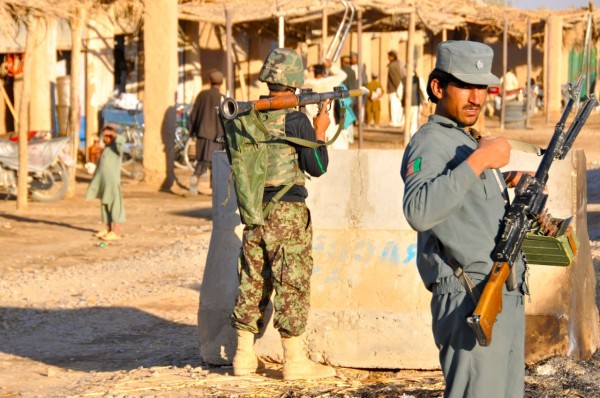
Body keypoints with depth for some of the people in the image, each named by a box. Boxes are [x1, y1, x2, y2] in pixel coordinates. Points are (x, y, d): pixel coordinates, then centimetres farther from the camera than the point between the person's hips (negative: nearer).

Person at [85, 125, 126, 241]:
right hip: (103, 183, 9)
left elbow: (121, 140, -34)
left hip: (113, 183, -9)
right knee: (104, 205, 15)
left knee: (115, 206, -6)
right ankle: (107, 228, 25)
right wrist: (94, 183, 20)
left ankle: (115, 232, -6)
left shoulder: (116, 148, -10)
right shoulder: (105, 149, 17)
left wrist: (112, 133, -18)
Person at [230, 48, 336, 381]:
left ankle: (244, 356, 16)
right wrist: (320, 132, 5)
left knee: (252, 282, 12)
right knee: (292, 284, 0)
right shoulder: (295, 119, -12)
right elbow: (317, 167, -10)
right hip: (287, 211, -6)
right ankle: (295, 361, 2)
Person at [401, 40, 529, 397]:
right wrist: (478, 161, -28)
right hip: (471, 301, -10)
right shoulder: (430, 144, -10)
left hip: (508, 298, 10)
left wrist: (509, 180, 22)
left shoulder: (472, 142, 19)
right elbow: (419, 211, -30)